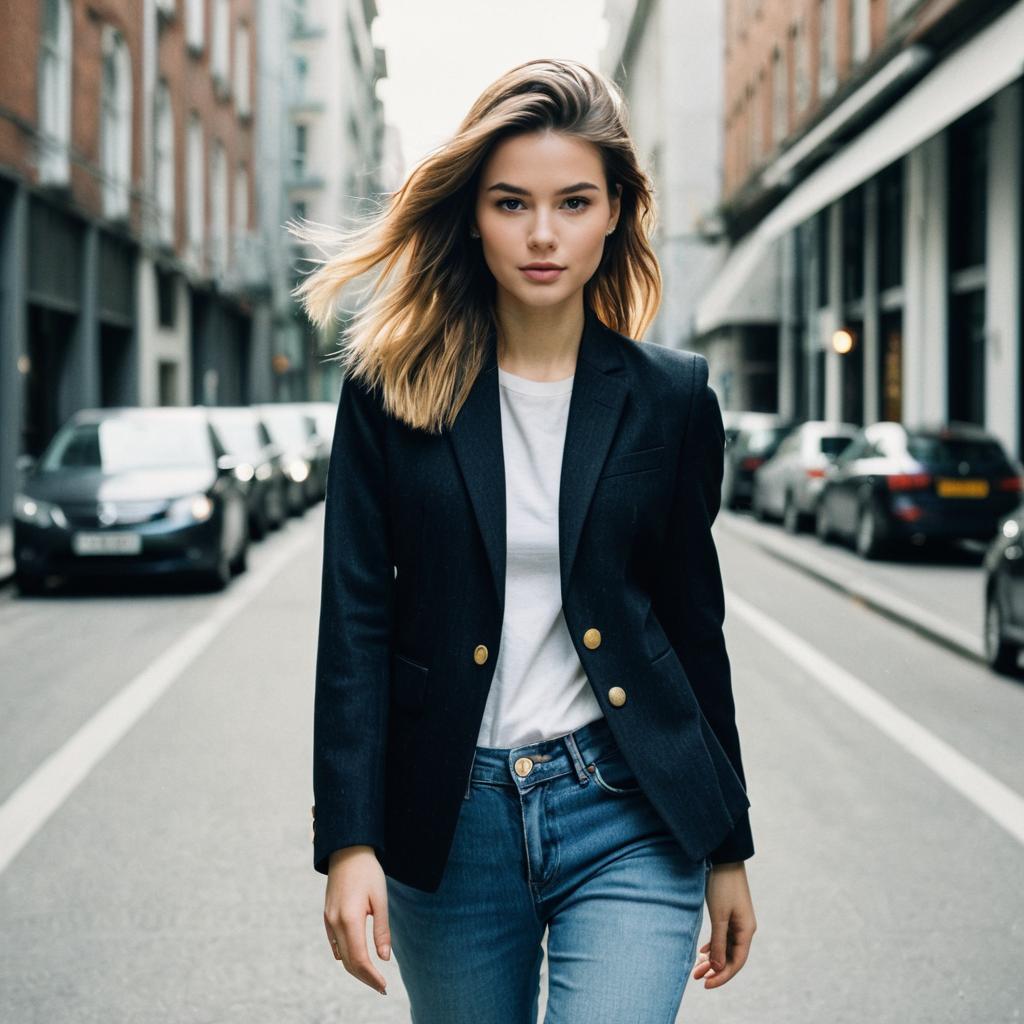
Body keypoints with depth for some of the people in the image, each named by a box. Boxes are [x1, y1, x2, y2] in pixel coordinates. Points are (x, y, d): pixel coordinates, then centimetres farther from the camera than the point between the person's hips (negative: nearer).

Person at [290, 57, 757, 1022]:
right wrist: (348, 840, -11)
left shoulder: (671, 397, 1)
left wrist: (728, 851, 10)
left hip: (627, 816, 0)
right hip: (449, 823, 1)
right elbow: (355, 618, -3)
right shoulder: (391, 387, -1)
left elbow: (693, 621, 7)